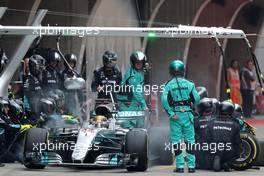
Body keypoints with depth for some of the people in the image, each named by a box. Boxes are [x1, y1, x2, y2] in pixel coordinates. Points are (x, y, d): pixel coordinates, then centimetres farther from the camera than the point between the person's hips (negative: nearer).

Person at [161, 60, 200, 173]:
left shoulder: (169, 85, 0)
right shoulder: (189, 84, 1)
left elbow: (164, 99, -14)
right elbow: (196, 98, -4)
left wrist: (171, 113, -10)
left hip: (175, 115, -1)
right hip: (187, 114, 1)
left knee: (176, 141, 4)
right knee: (190, 140, 8)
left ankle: (180, 166, 1)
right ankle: (191, 165, 6)